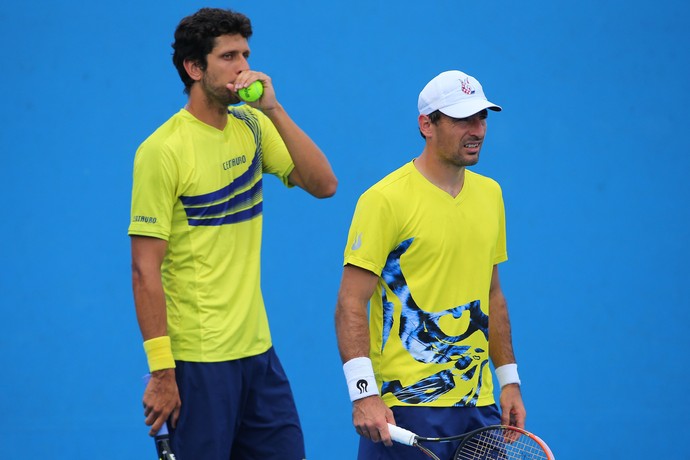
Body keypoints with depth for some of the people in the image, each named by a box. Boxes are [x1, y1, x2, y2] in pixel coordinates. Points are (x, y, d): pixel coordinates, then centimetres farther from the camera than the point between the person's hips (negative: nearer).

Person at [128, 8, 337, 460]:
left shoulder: (252, 127, 8)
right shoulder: (163, 151, -12)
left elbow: (323, 184, -1)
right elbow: (145, 270, -14)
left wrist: (273, 109, -9)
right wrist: (161, 372, -17)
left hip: (258, 351, 7)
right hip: (198, 361, -7)